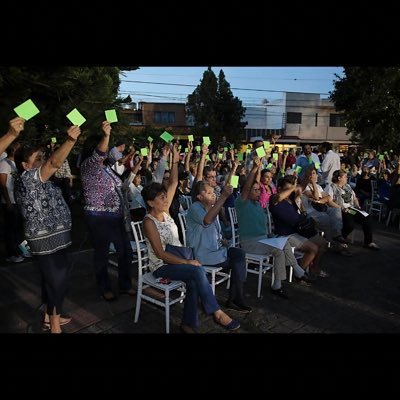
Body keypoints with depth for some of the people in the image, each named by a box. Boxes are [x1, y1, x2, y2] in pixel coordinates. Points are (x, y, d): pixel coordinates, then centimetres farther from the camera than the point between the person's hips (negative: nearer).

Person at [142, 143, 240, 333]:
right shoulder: (149, 222, -15)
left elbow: (173, 184, 2)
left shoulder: (164, 211, 5)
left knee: (193, 282, -22)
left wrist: (175, 161, -6)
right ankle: (217, 313, -17)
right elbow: (160, 253, -20)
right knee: (198, 271, -27)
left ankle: (188, 324, -8)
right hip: (161, 266, -6)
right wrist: (187, 261, -23)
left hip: (175, 259, 7)